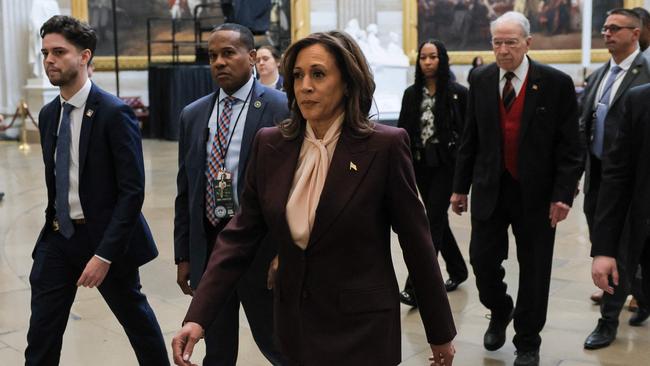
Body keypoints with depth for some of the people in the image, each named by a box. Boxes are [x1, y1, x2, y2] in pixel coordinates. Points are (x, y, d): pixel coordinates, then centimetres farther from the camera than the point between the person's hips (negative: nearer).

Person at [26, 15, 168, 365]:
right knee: (41, 335, 6)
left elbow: (132, 191, -19)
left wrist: (104, 254, -23)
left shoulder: (114, 113, -16)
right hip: (58, 236, 6)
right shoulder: (48, 114, 6)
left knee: (135, 317, 13)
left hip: (104, 235, -6)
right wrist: (53, 225, 14)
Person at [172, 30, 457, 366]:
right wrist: (197, 317, -10)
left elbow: (416, 242, -8)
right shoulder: (270, 144, -2)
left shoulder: (385, 146, -13)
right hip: (294, 324, 4)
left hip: (361, 327, -4)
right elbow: (241, 235, -1)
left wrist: (440, 332, 0)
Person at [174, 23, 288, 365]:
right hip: (207, 244, 5)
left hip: (259, 244, -5)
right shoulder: (193, 115, 8)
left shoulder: (282, 109, -7)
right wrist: (183, 255, 10)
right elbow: (185, 191, 11)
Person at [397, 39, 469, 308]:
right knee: (438, 219, 15)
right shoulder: (411, 94, 6)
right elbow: (403, 133, 6)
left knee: (432, 221, -9)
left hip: (446, 164, -5)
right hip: (421, 164, 5)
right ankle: (457, 270, 35)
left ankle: (417, 286, -8)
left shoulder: (457, 93, -5)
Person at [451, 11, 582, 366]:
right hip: (489, 189, 2)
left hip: (536, 193, -2)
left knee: (534, 270, 7)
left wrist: (563, 195, -13)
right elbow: (470, 138, 7)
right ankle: (500, 311, 35)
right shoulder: (480, 80, 2)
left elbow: (569, 147, -6)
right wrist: (460, 186, 7)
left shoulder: (556, 83, -7)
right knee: (482, 260, 4)